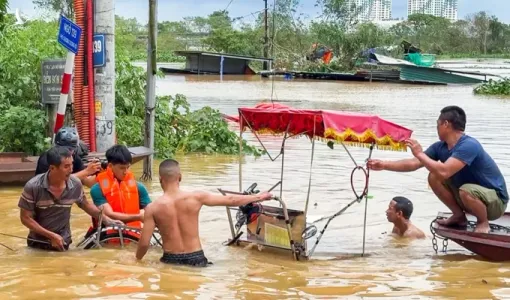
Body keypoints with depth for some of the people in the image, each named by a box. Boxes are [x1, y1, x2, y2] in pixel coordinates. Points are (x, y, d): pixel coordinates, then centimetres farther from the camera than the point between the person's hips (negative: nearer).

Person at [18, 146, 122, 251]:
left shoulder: (76, 184, -13)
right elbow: (25, 218, -14)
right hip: (37, 244, -2)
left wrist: (107, 220, 2)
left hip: (63, 244, 2)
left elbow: (85, 204, 8)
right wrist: (51, 235, -20)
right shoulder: (33, 187, -21)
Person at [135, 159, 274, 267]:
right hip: (196, 259, 1)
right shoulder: (195, 198, -5)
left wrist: (137, 260, 13)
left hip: (171, 260, -1)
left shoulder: (152, 208, -8)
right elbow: (230, 200, 4)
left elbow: (144, 243, -7)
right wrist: (258, 197, 17)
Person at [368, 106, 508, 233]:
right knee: (433, 177, -4)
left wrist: (420, 154, -26)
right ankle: (459, 216, 9)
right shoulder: (440, 147, -2)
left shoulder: (469, 145, -28)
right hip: (471, 198, 7)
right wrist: (383, 165, 2)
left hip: (495, 201, -7)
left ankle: (483, 222, -8)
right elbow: (413, 164, 4)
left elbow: (443, 172, -38)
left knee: (466, 190, -38)